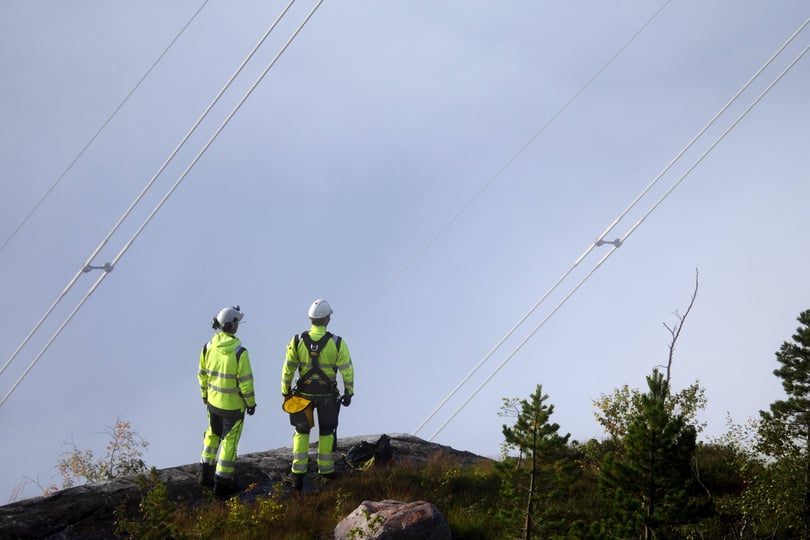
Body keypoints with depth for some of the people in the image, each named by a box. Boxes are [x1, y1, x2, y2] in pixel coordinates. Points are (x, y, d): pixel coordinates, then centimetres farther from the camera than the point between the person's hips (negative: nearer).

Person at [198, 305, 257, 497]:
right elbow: (245, 381, -18)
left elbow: (202, 374, 4)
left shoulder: (208, 347, -8)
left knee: (212, 435, 25)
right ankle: (222, 482, 14)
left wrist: (204, 394, 20)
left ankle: (206, 473, 31)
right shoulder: (239, 352, -24)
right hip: (233, 404, -5)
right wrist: (251, 402, -4)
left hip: (213, 401, 5)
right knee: (229, 441, 8)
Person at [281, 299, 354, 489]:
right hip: (328, 394, -1)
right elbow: (347, 370, -12)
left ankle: (298, 473, 13)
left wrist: (286, 392, 7)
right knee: (327, 432, 18)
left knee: (302, 431, 17)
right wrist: (349, 393, 3)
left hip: (304, 392, 1)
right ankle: (326, 471, 26)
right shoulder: (337, 343, -18)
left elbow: (288, 369, -7)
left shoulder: (298, 341, -14)